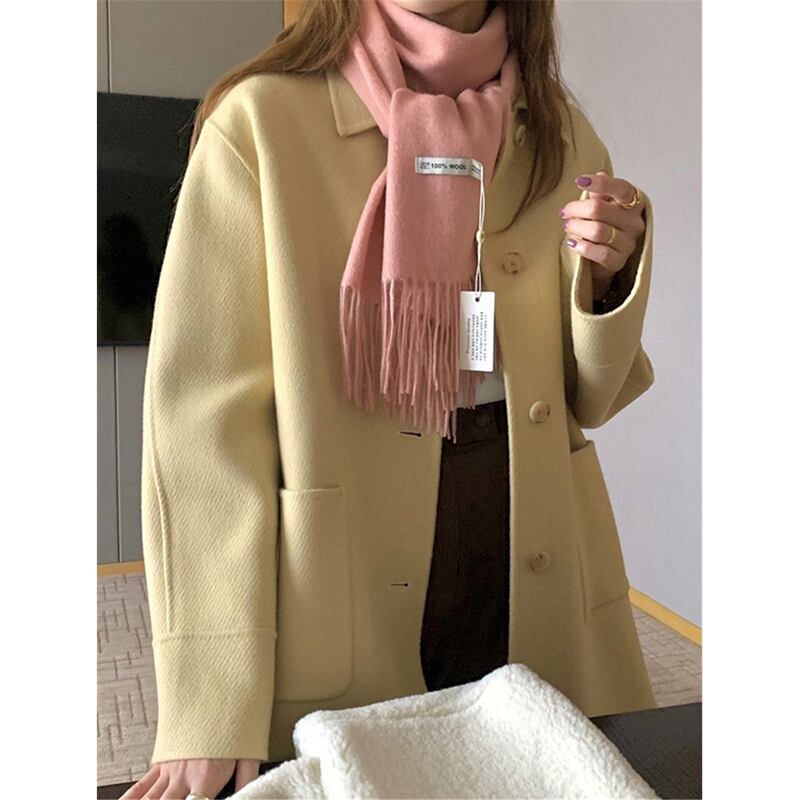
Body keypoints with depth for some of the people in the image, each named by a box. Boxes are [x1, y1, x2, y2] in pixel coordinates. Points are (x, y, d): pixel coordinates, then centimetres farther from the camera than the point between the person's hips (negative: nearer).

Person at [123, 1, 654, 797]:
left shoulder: (559, 136, 5)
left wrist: (611, 276, -12)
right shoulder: (263, 119, -9)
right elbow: (203, 411, -13)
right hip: (340, 598, -3)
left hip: (542, 589, 4)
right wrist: (214, 716, -18)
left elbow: (586, 398, 9)